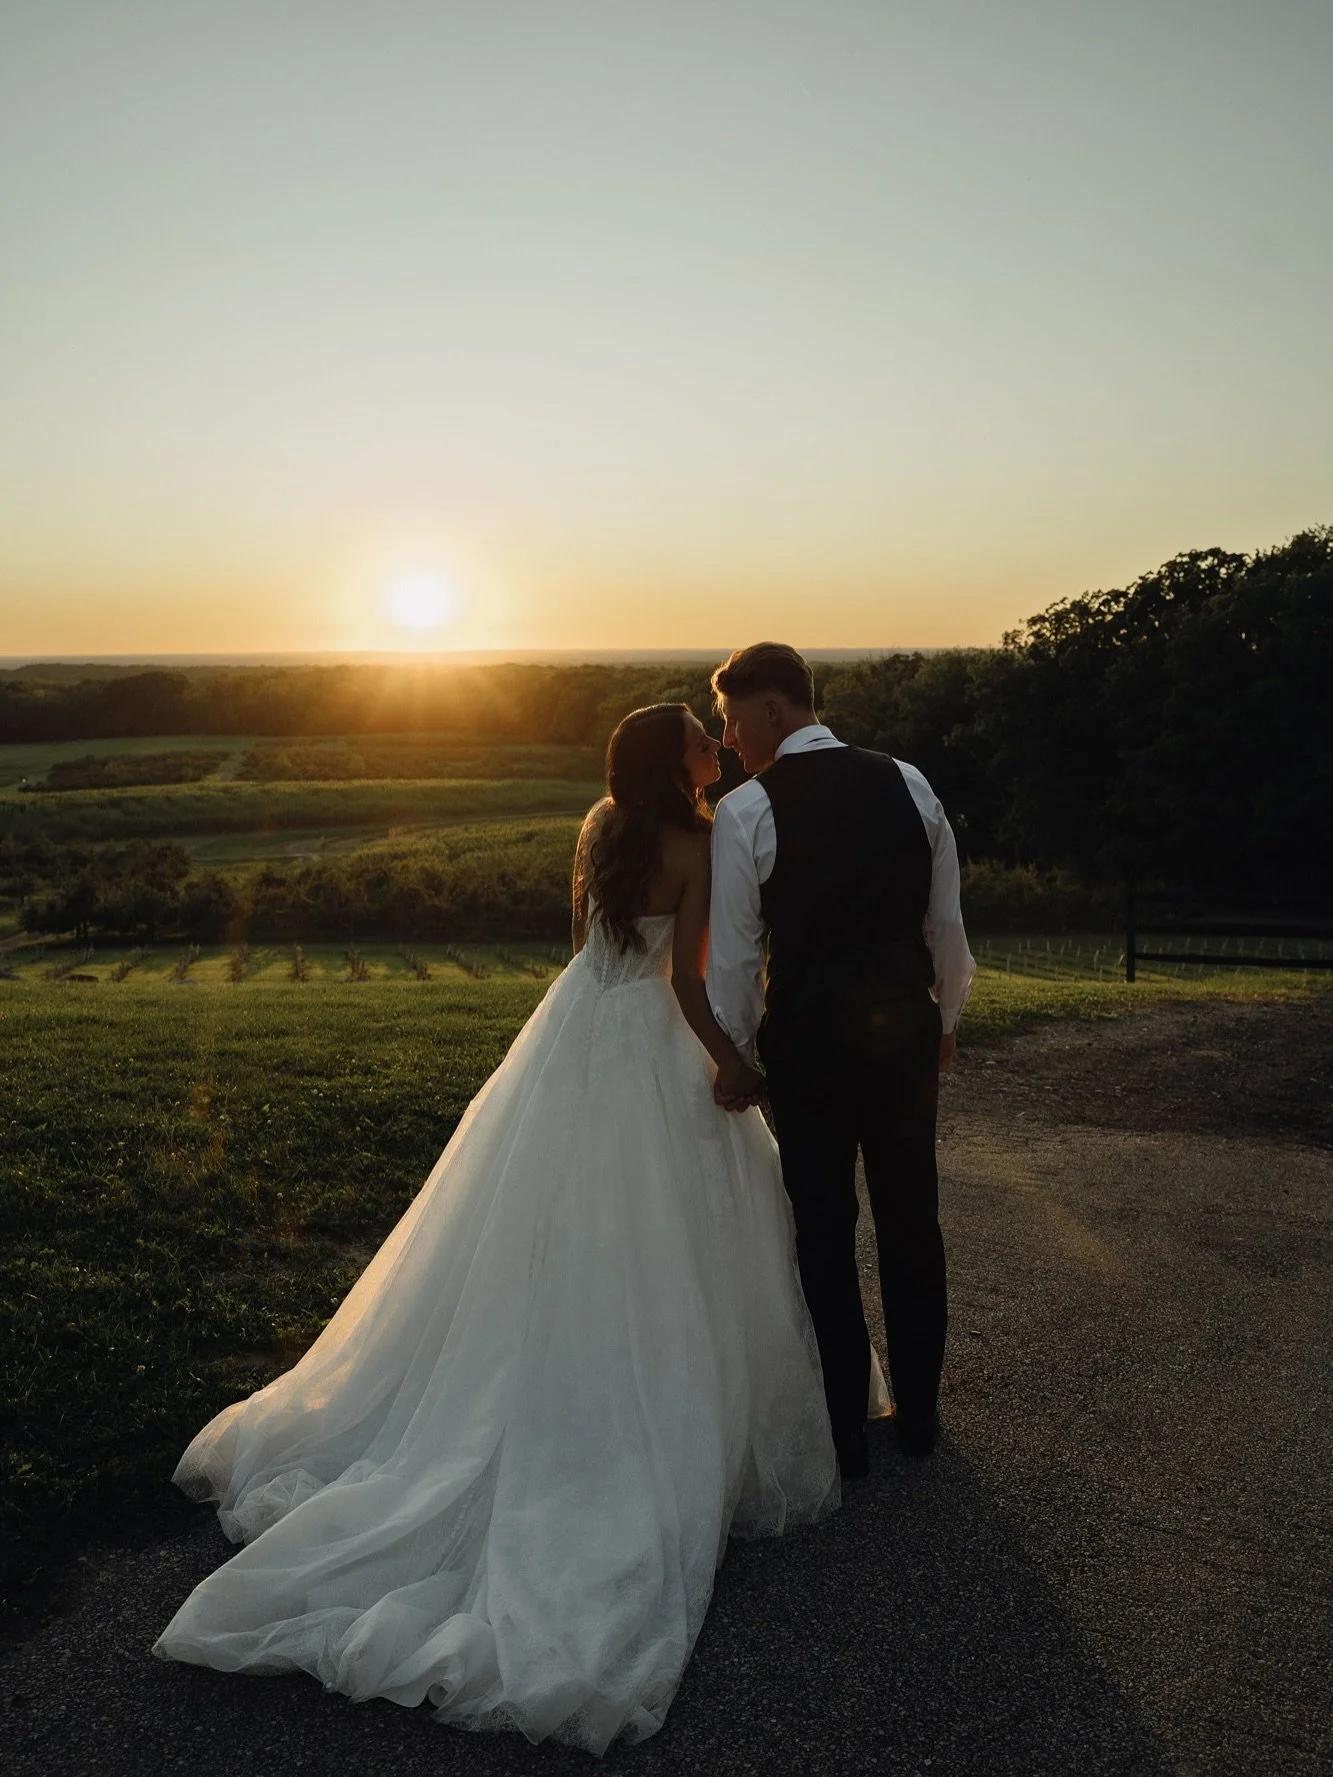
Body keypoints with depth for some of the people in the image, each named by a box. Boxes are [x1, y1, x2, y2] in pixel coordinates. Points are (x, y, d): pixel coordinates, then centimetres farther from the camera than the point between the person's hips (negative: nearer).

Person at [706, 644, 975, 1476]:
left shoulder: (745, 811, -11)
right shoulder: (908, 784, 1)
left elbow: (735, 951, -9)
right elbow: (947, 921, 6)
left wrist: (731, 1053, 4)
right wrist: (945, 1017, 19)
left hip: (808, 1036, -4)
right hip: (905, 1026, 4)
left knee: (825, 1229, 9)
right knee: (911, 1218, 16)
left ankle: (845, 1426, 21)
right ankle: (918, 1409, 31)